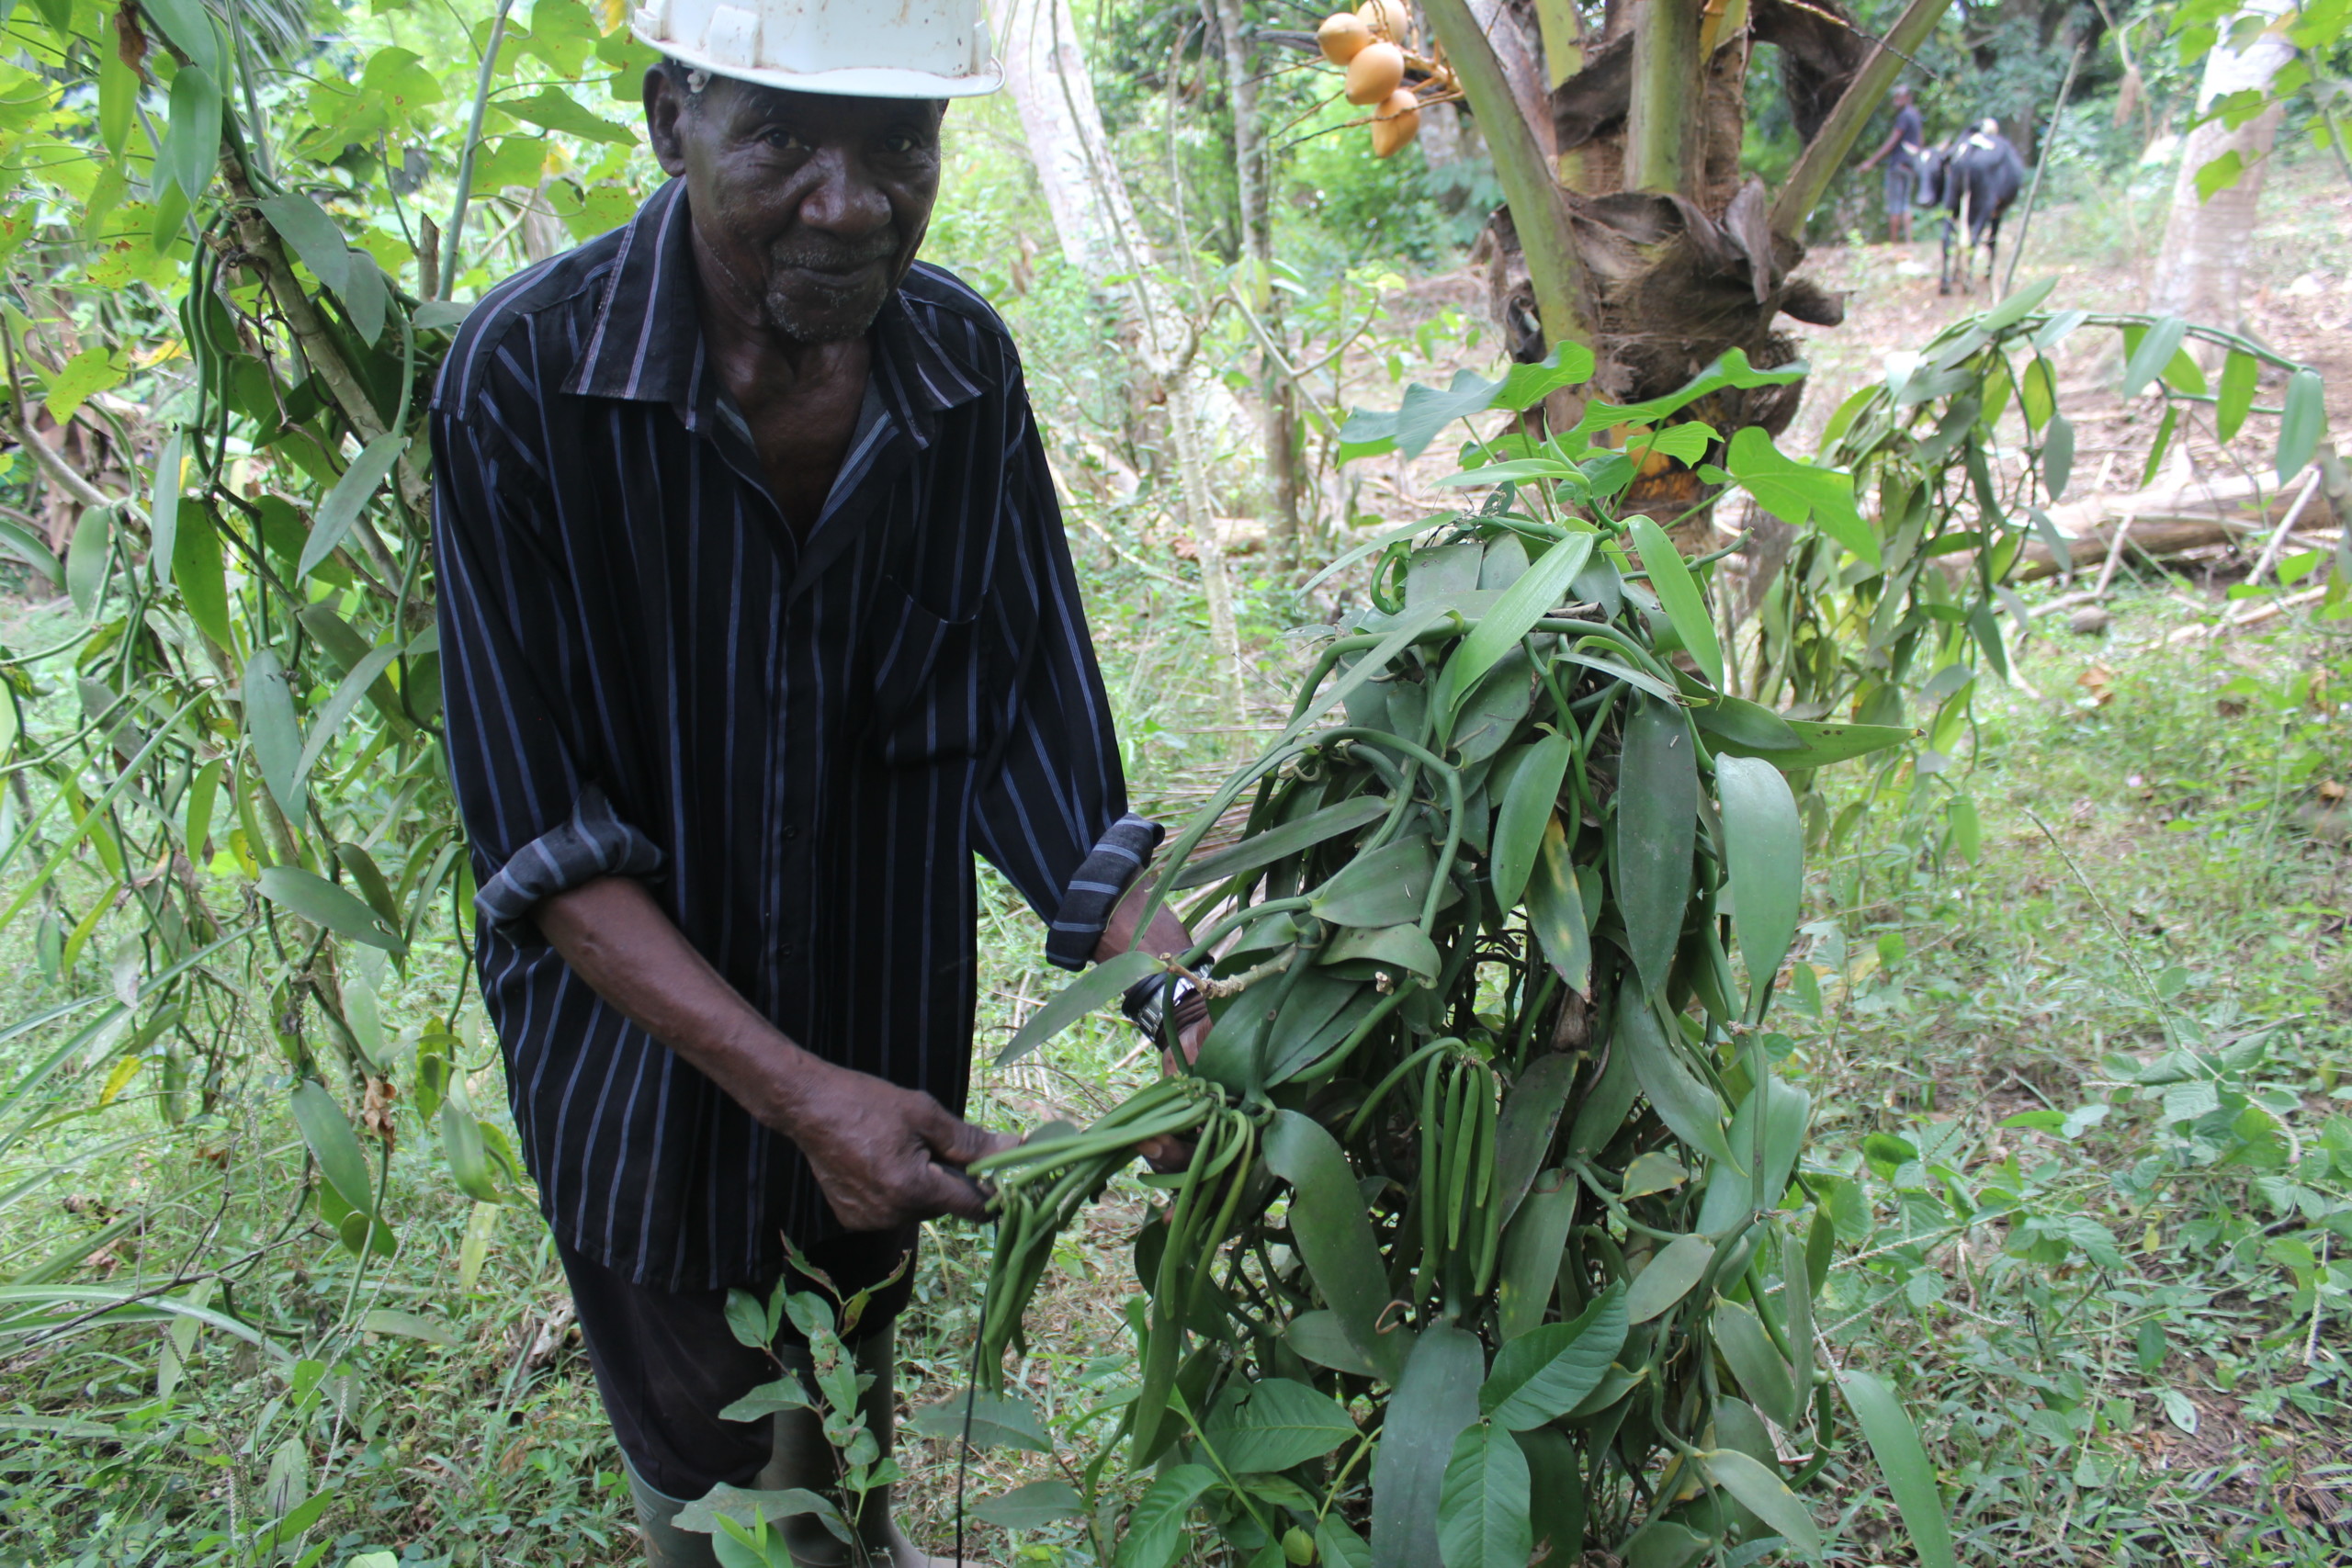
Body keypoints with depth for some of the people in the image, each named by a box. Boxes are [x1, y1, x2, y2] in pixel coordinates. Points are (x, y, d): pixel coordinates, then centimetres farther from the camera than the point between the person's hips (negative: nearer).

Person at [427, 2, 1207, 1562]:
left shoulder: (965, 362, -13)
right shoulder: (526, 376, -25)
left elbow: (1025, 723, -11)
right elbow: (541, 838, -23)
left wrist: (1178, 984, -24)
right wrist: (797, 1090, -29)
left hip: (890, 1024, 4)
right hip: (645, 1046, -3)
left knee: (851, 1372, 30)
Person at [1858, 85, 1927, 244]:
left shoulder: (1904, 115, -12)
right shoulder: (1917, 115, 15)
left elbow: (1892, 142, -15)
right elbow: (1921, 142, 21)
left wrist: (1872, 160, -15)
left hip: (1899, 163, -9)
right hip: (1912, 164, 9)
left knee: (1894, 204, -5)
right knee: (1905, 203, 10)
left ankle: (1892, 241, -5)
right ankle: (1908, 239, 3)